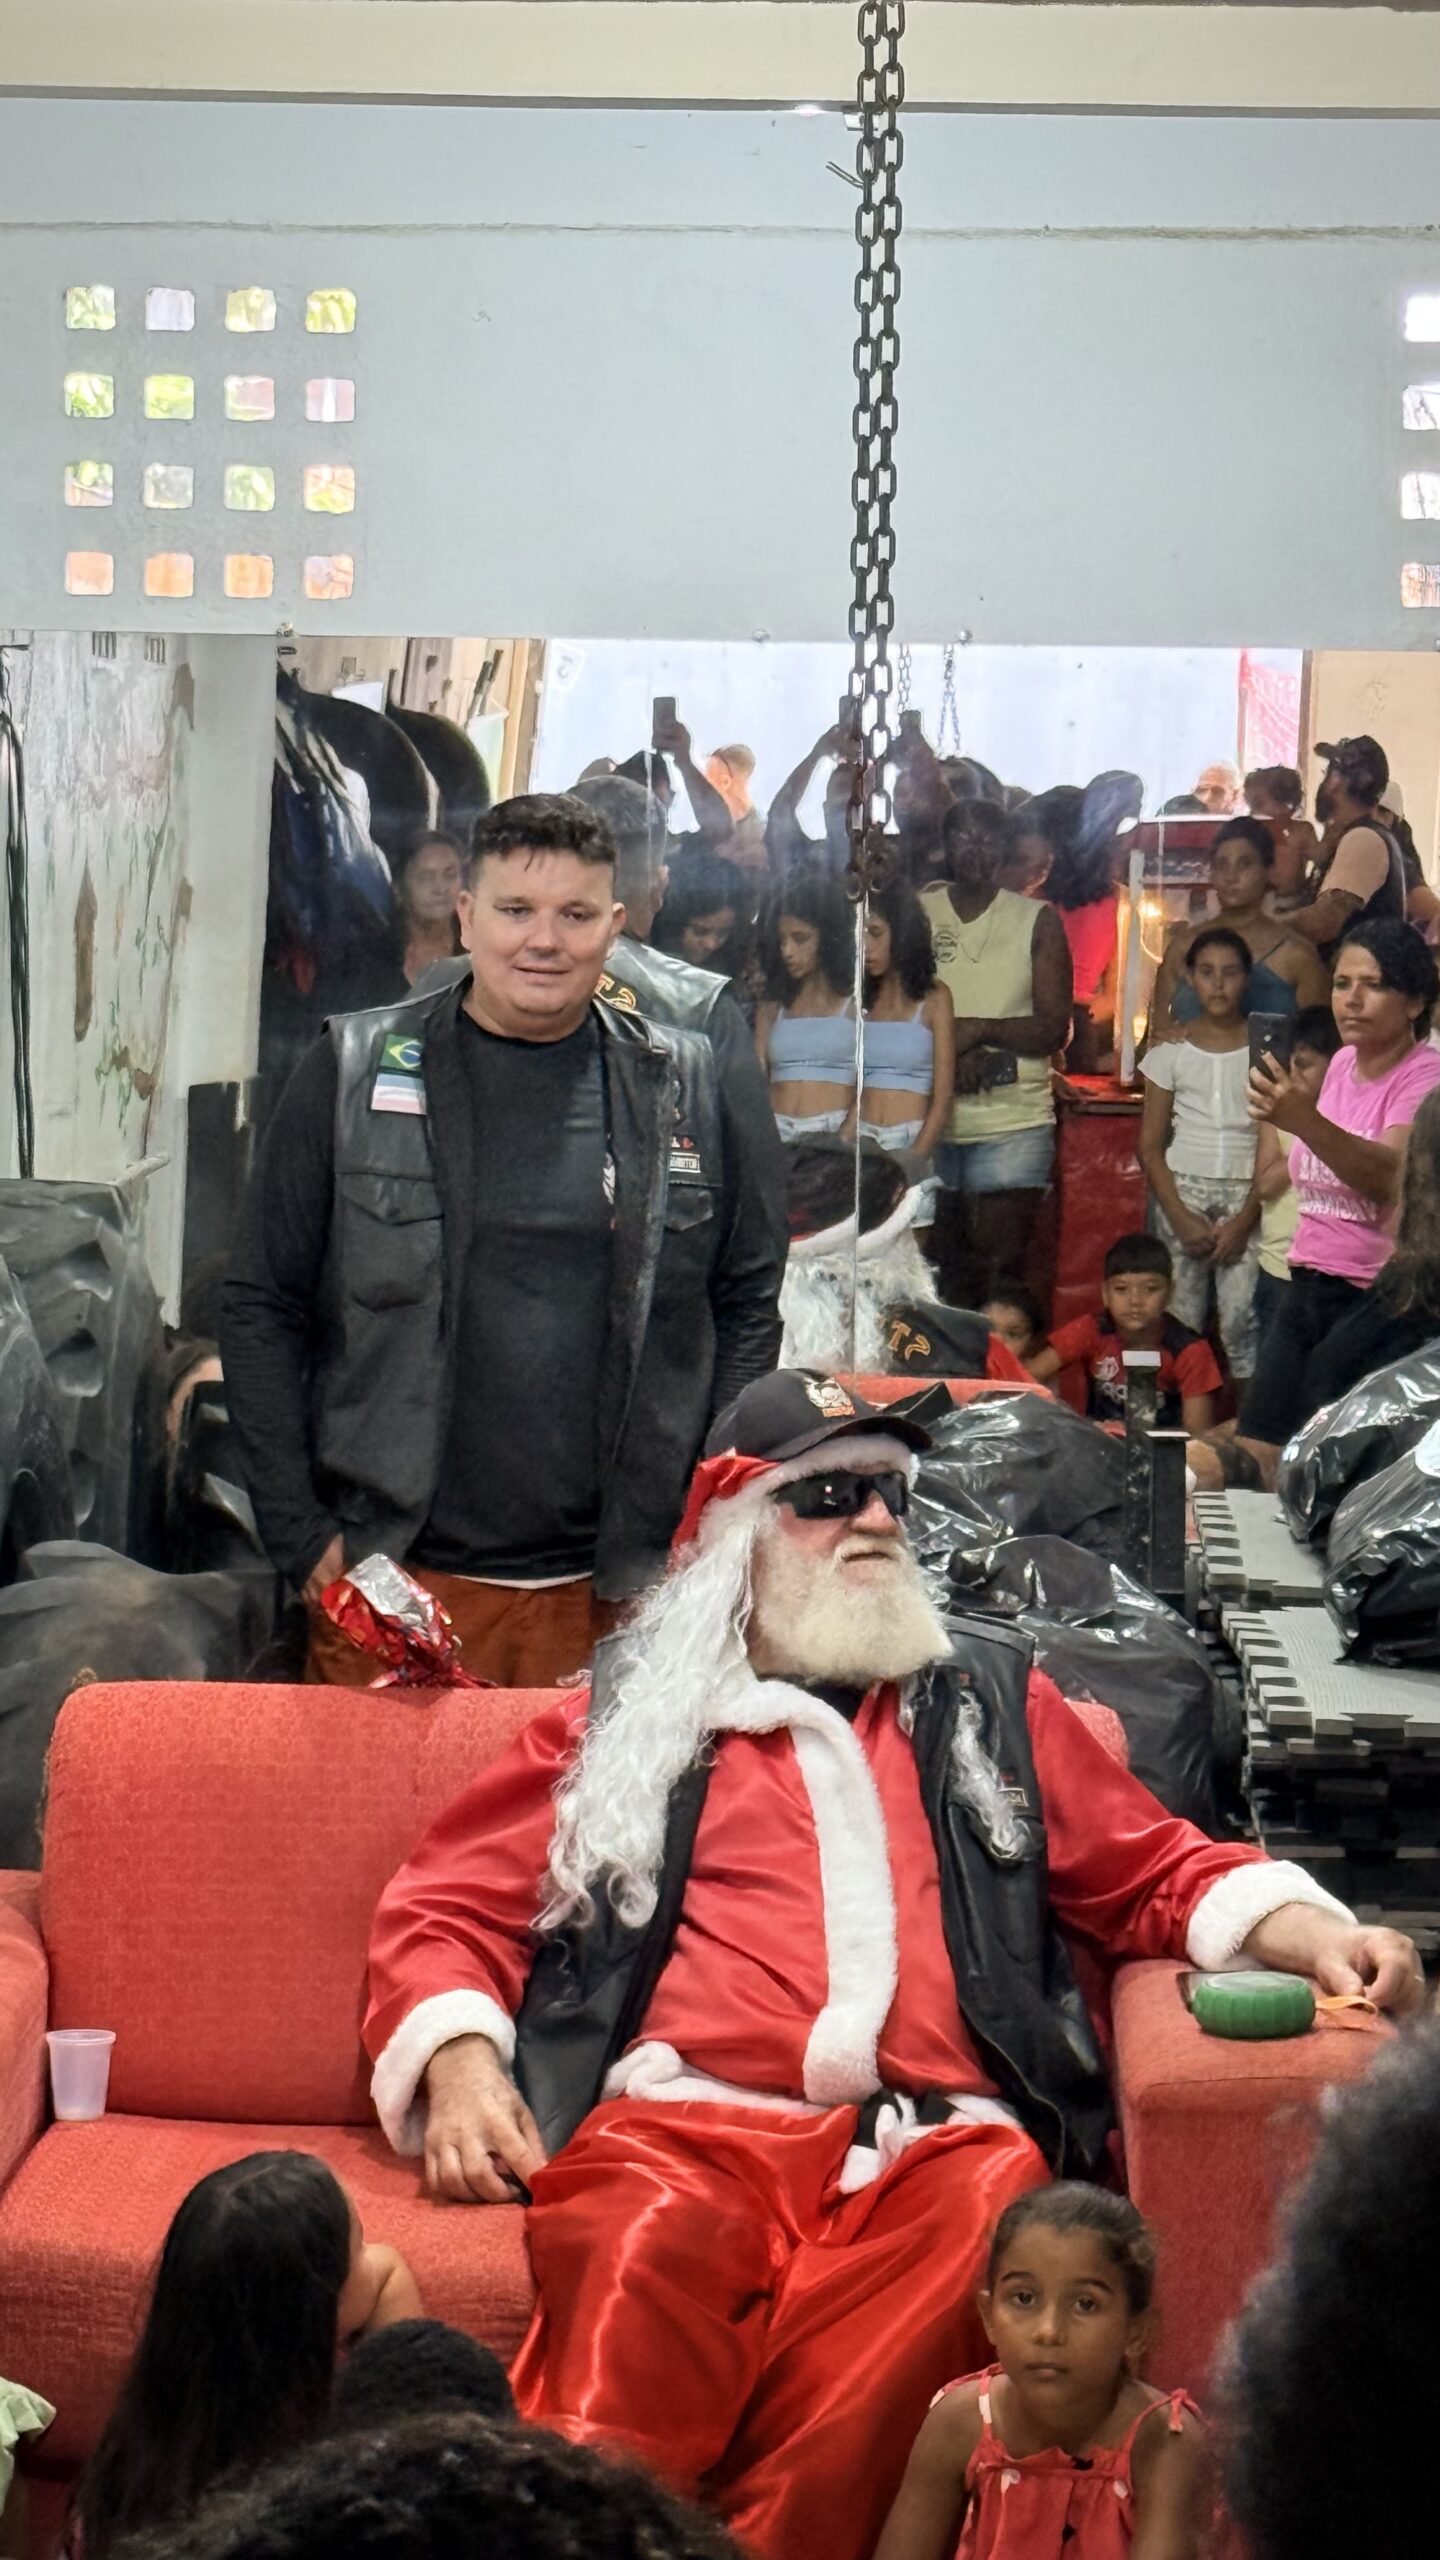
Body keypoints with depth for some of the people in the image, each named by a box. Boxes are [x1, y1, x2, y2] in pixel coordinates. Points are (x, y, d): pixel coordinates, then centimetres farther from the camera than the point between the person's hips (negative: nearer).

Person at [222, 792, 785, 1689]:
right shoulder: (354, 1074, 3)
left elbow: (751, 1299, 13)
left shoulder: (685, 1086, 7)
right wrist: (301, 1535, -3)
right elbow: (263, 1307, 4)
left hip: (618, 1596, 1)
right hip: (394, 1591, -1)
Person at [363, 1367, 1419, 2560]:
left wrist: (1303, 1932, 11)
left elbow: (1155, 1871, 31)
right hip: (685, 2124, -1)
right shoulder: (633, 1713, 23)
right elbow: (446, 1906, 22)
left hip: (940, 2135, 1)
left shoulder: (990, 1698, 29)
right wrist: (459, 2059, 1)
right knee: (639, 2263, -38)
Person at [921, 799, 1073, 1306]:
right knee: (939, 1268, 3)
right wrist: (958, 1051, -14)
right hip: (928, 1117, 1)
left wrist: (980, 1028, -16)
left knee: (1000, 1267, -6)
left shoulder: (1037, 922, 6)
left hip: (1013, 1120, -1)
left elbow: (1055, 1030, 0)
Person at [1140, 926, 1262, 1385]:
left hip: (1247, 1195, -1)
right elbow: (1150, 1146, 5)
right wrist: (1180, 1217, -6)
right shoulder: (1170, 1050, 6)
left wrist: (1245, 1221, -9)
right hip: (1183, 1189, 1)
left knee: (1242, 1321, -12)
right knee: (1180, 1322, -6)